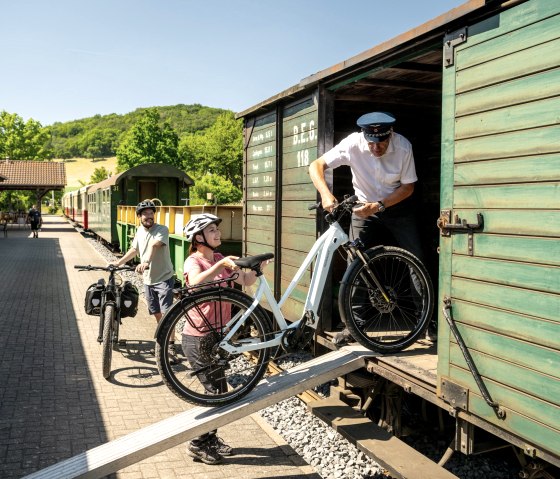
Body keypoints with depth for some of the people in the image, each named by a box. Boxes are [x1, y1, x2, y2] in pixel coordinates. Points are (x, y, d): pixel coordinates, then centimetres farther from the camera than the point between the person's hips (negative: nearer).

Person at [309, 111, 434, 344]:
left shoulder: (403, 146, -22)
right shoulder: (353, 143, -24)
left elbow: (408, 187, -14)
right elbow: (316, 166, -25)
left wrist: (379, 206, -28)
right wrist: (326, 194, -43)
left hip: (397, 206, 0)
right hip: (364, 208, 0)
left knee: (417, 262, -4)